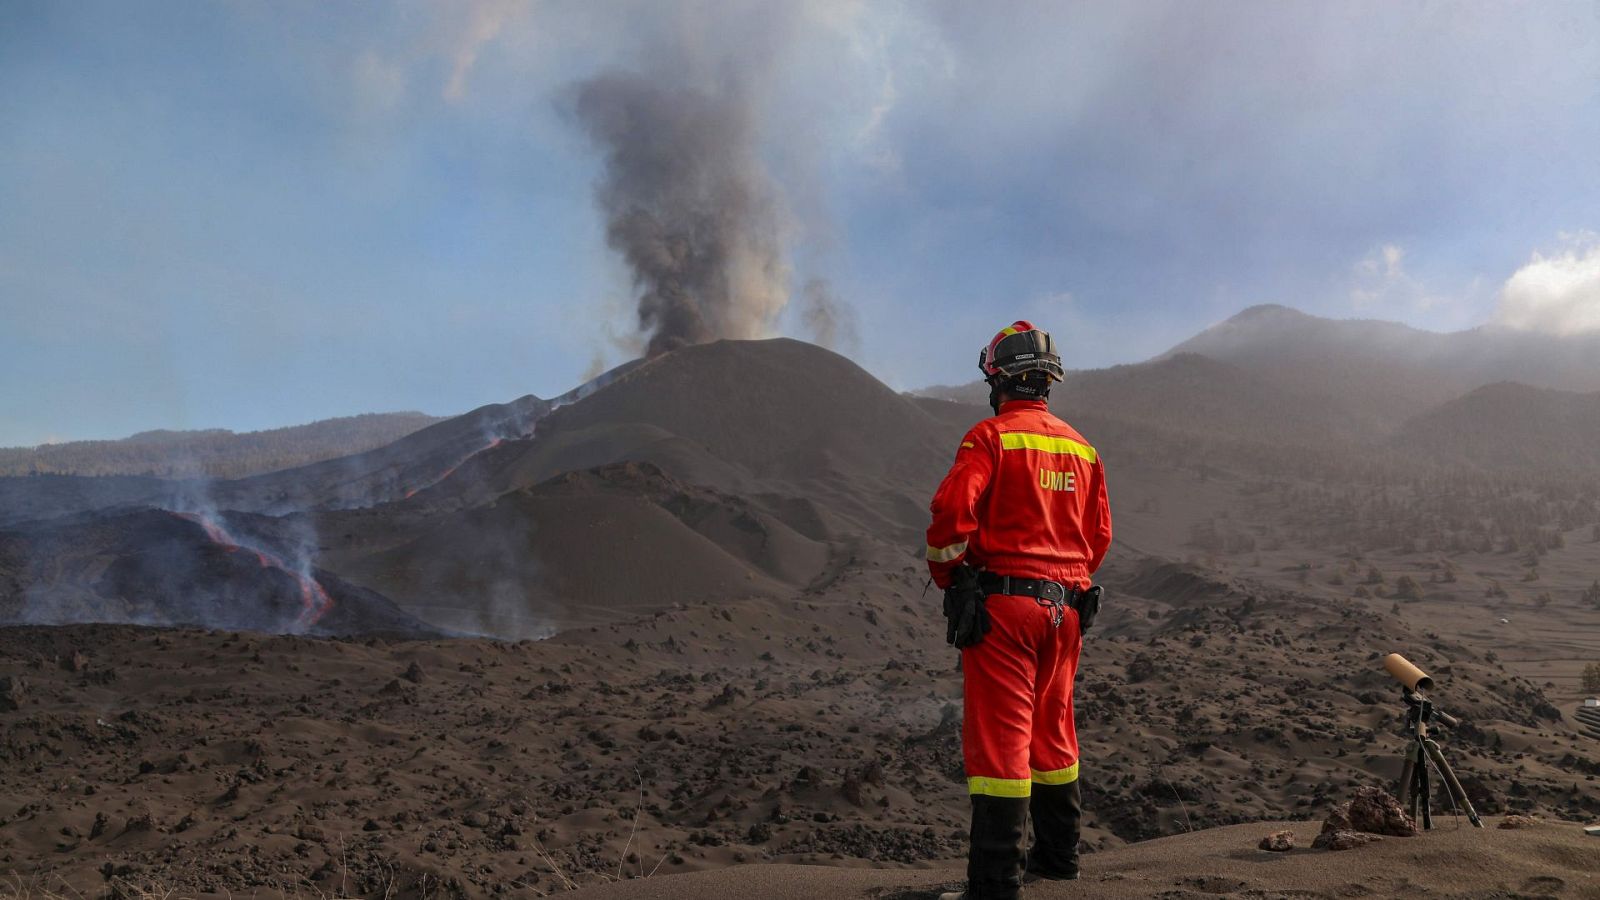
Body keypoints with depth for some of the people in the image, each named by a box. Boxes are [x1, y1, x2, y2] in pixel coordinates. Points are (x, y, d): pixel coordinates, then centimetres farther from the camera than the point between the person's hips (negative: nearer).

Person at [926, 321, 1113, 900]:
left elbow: (952, 511, -18)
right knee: (1052, 732, 19)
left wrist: (946, 578, -3)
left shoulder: (990, 437, -8)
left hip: (1001, 603, -6)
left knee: (998, 738, -5)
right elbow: (1099, 535, 14)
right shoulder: (1081, 449, 12)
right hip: (1066, 607, 7)